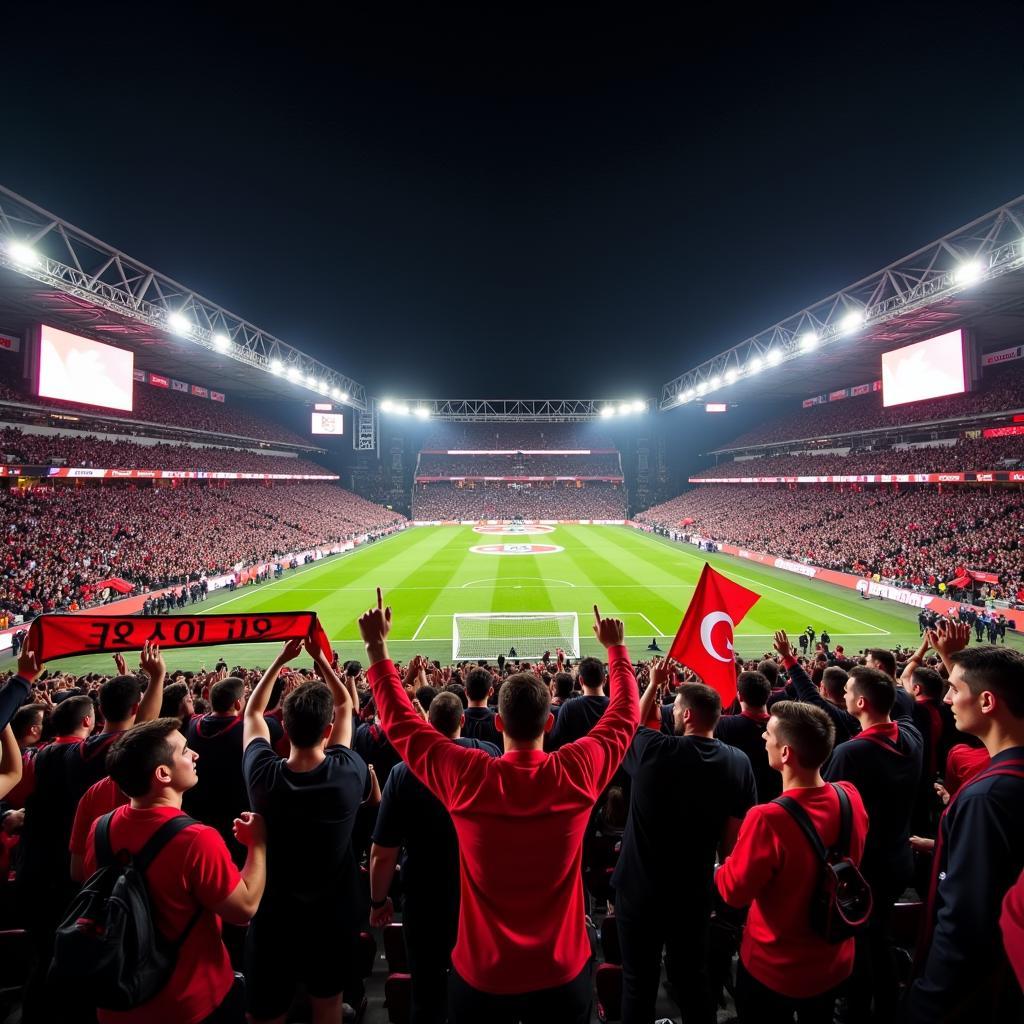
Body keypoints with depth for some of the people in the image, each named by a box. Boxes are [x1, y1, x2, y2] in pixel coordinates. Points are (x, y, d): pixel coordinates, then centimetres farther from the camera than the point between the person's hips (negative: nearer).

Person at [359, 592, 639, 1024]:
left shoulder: (466, 777, -23)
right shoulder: (577, 772, -21)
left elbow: (400, 722, -9)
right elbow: (626, 712, -3)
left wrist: (377, 647, -1)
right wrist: (616, 648, 10)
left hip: (481, 974, 0)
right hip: (563, 973, 1)